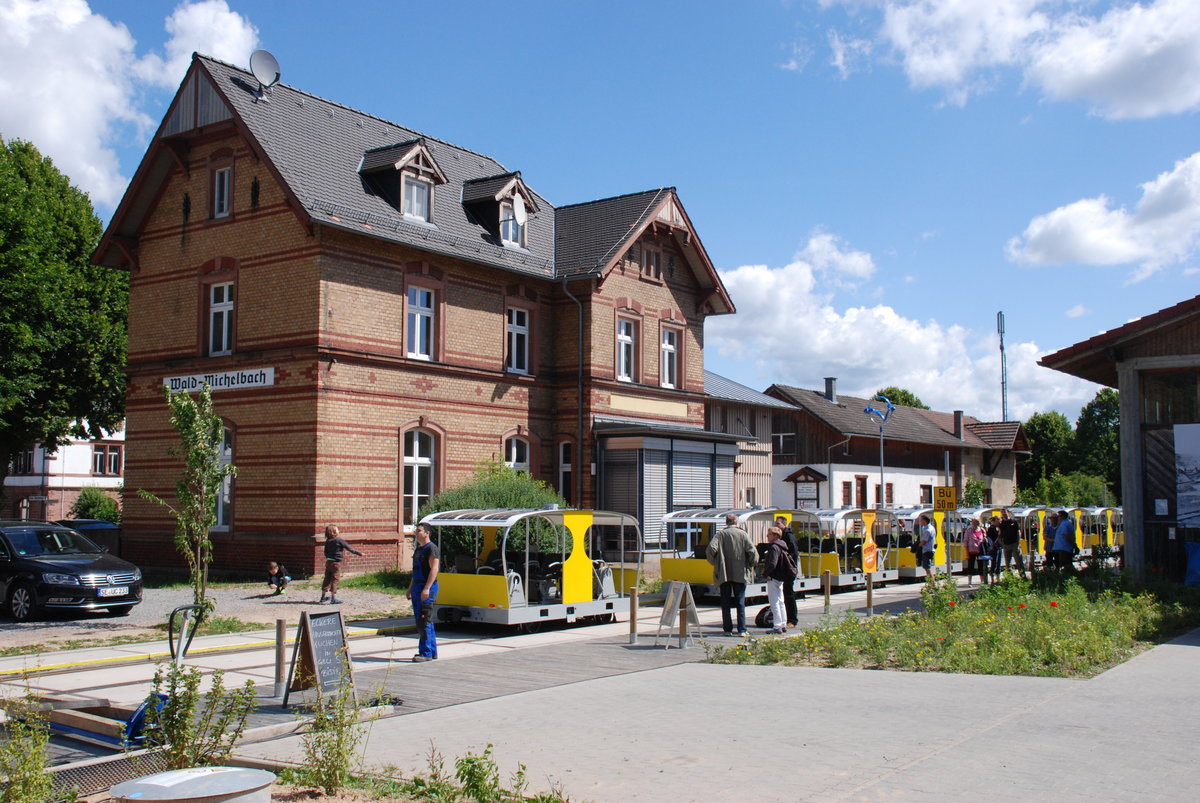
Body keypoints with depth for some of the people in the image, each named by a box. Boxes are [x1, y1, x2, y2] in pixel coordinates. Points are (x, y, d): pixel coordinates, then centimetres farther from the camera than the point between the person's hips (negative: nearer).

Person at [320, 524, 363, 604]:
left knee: (327, 579, 15)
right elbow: (349, 548, -9)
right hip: (336, 563, -7)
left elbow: (325, 552, 16)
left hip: (328, 562, 7)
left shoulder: (327, 541, 7)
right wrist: (359, 553, 0)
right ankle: (333, 598, -4)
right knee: (335, 580, -3)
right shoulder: (339, 540, -12)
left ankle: (323, 596, 25)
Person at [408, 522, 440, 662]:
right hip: (417, 587, 10)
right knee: (421, 622, 11)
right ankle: (432, 652, 16)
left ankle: (426, 653, -8)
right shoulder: (418, 549, 19)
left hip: (428, 588, -10)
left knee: (425, 621, -10)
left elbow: (434, 569, -19)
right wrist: (410, 589, 24)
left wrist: (426, 588, -26)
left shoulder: (432, 548, -11)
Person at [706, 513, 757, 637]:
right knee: (740, 602, 5)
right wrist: (751, 564, 7)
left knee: (725, 602, 7)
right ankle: (742, 630, 1)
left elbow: (711, 549, -13)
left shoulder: (721, 534, 0)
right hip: (740, 573, 0)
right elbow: (752, 551, -10)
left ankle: (728, 629, 7)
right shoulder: (742, 534, -1)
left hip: (724, 574, 0)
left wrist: (715, 562, 4)